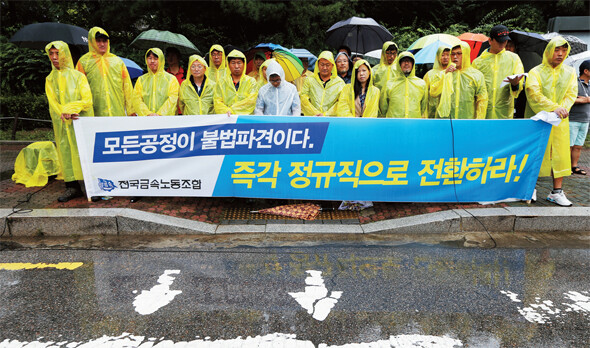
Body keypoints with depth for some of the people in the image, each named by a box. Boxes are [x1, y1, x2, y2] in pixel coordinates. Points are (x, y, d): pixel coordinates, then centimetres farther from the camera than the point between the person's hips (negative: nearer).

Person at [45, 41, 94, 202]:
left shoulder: (78, 76, 4)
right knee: (66, 153, 0)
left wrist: (69, 108, -19)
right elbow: (53, 103, 5)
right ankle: (73, 187, 4)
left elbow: (87, 100, -5)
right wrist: (67, 115, -14)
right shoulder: (50, 80, 14)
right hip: (62, 124, 3)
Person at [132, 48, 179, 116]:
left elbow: (172, 100, 0)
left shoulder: (171, 79, 11)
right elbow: (137, 99, 7)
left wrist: (160, 114, -12)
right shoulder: (141, 80, 18)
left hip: (165, 118, -1)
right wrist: (148, 114, -10)